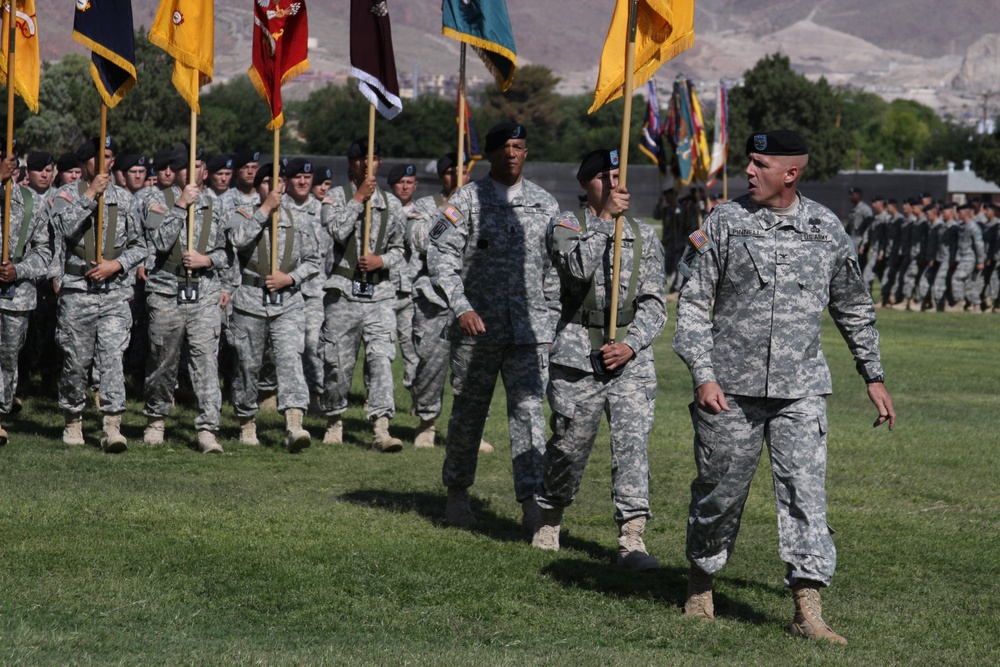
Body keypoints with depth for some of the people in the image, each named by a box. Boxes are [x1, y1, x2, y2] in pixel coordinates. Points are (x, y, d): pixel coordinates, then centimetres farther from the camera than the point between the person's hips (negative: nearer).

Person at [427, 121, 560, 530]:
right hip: (477, 328, -1)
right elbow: (441, 256, -6)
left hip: (530, 329, 1)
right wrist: (461, 307, -18)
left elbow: (554, 269, 16)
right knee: (468, 412, 8)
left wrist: (553, 323, 12)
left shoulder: (545, 204, 11)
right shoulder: (466, 200, 1)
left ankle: (531, 502, -11)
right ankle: (457, 493, 25)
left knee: (529, 411, -7)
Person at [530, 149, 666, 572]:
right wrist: (606, 217, -17)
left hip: (631, 359, 2)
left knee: (632, 442, -10)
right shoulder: (566, 227, 4)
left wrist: (632, 345, -10)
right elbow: (578, 268, -18)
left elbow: (654, 302, 5)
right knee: (569, 445, 5)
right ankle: (550, 519, 30)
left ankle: (632, 540, -14)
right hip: (577, 354, -1)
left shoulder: (643, 236, 11)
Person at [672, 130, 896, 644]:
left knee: (806, 493, -8)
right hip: (732, 387, -1)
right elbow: (693, 302, 0)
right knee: (720, 490, 7)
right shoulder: (724, 222, 0)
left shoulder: (826, 229, 6)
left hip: (801, 390, 1)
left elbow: (853, 308, 17)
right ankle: (701, 582, 30)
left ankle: (807, 611, -9)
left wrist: (873, 376, 17)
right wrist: (703, 376, -9)